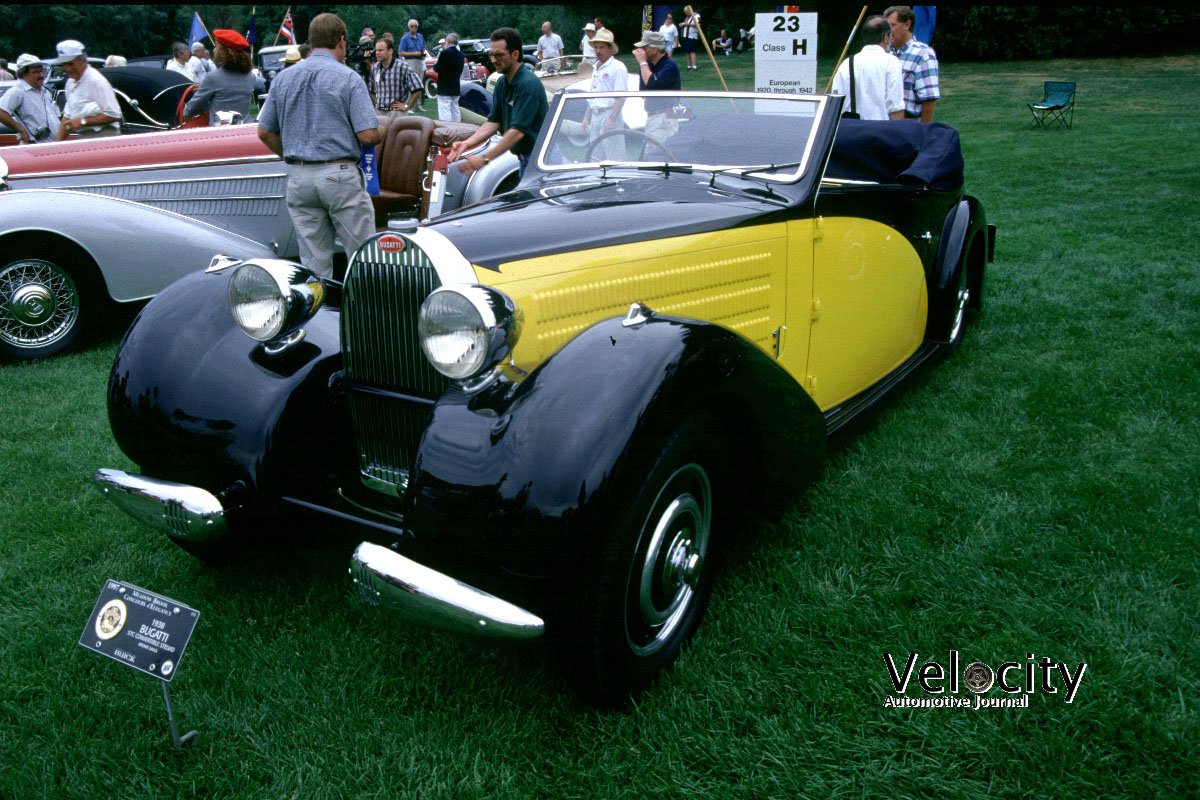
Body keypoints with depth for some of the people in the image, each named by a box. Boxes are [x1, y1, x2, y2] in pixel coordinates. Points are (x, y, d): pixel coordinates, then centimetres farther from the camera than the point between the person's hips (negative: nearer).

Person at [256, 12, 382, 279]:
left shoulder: (282, 79, 9)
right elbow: (369, 135, -12)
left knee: (313, 261, 9)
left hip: (299, 177, 5)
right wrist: (381, 135, 9)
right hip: (340, 176, -5)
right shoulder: (348, 79, -6)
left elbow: (265, 132, 11)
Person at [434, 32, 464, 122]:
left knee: (444, 111, -8)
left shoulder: (445, 52, -13)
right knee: (455, 110, 14)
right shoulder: (460, 54, 9)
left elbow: (437, 69, -14)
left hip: (444, 88, -8)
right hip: (456, 87, 8)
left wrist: (435, 66, 5)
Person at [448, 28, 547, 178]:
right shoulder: (502, 84, 7)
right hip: (525, 157, 9)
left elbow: (518, 131, -26)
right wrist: (467, 143, -11)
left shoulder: (528, 84, -20)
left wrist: (485, 158, -28)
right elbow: (493, 121, 6)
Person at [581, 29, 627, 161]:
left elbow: (621, 96, -15)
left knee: (614, 159, -7)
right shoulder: (597, 68, 17)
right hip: (595, 116, 8)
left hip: (609, 114, -8)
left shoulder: (617, 67, -8)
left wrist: (612, 119, -22)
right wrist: (586, 117, 19)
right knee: (598, 158, 12)